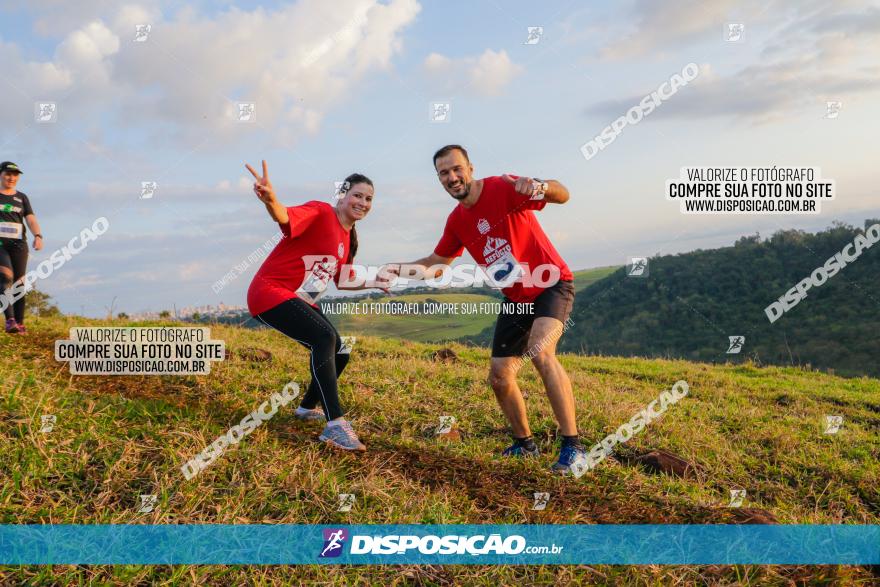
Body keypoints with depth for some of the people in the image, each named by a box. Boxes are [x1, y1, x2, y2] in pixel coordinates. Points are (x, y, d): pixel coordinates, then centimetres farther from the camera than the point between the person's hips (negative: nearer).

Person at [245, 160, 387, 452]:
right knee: (325, 337, -28)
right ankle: (335, 425, -29)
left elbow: (339, 280, 24)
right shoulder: (320, 212, -14)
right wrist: (270, 200, -56)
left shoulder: (348, 238, 12)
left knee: (338, 352, 11)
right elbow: (285, 217, -36)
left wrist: (371, 283, 21)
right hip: (271, 292, -9)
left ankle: (307, 408, 35)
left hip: (301, 302, 10)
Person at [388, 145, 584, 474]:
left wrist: (543, 187, -51)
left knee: (540, 352, -32)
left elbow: (562, 196, -28)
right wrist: (400, 271, -1)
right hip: (516, 299, 7)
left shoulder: (504, 188, -18)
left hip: (552, 285, -7)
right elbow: (437, 261, 15)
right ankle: (524, 443, 28)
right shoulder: (457, 221, 1)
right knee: (499, 377, 5)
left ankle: (572, 446, -24)